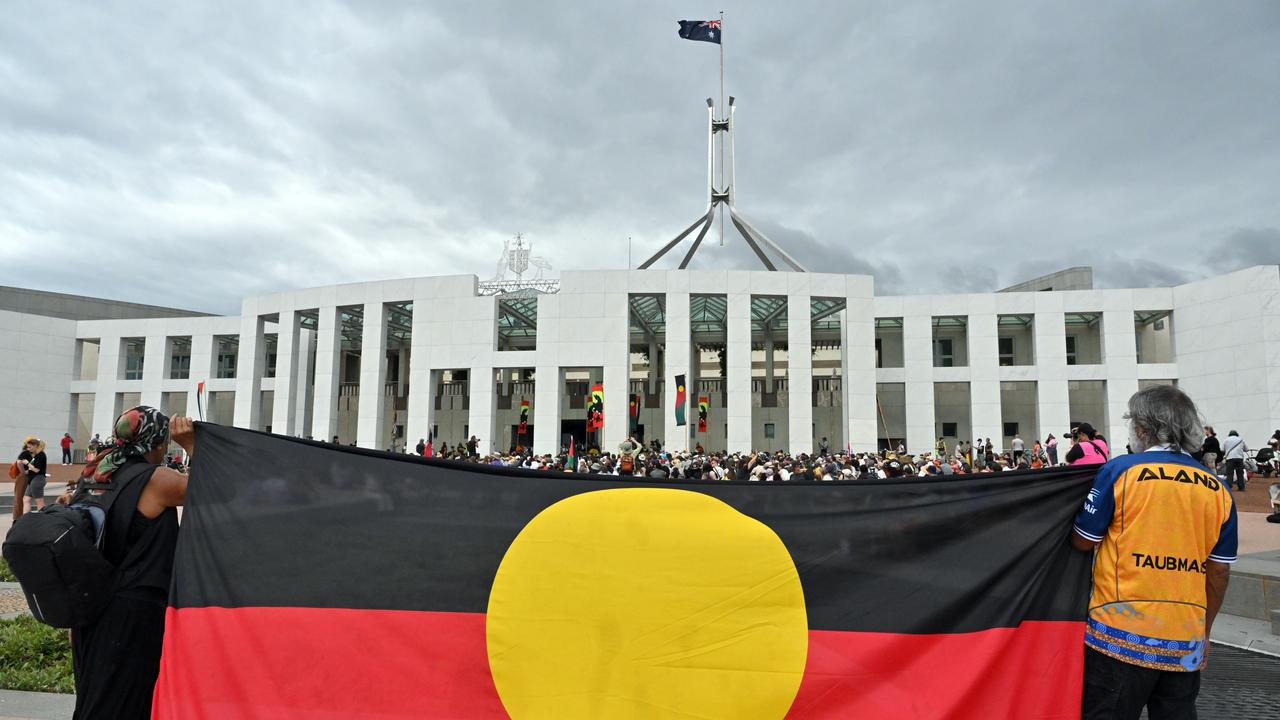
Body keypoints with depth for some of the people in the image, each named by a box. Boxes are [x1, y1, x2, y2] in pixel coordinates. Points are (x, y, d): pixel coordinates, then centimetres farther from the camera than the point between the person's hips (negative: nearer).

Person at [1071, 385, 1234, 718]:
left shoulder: (1119, 470, -9)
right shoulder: (1218, 489, 4)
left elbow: (1082, 542, -3)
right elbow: (1219, 572, 10)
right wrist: (1203, 630, 21)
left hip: (1121, 634, -4)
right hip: (1186, 643, 5)